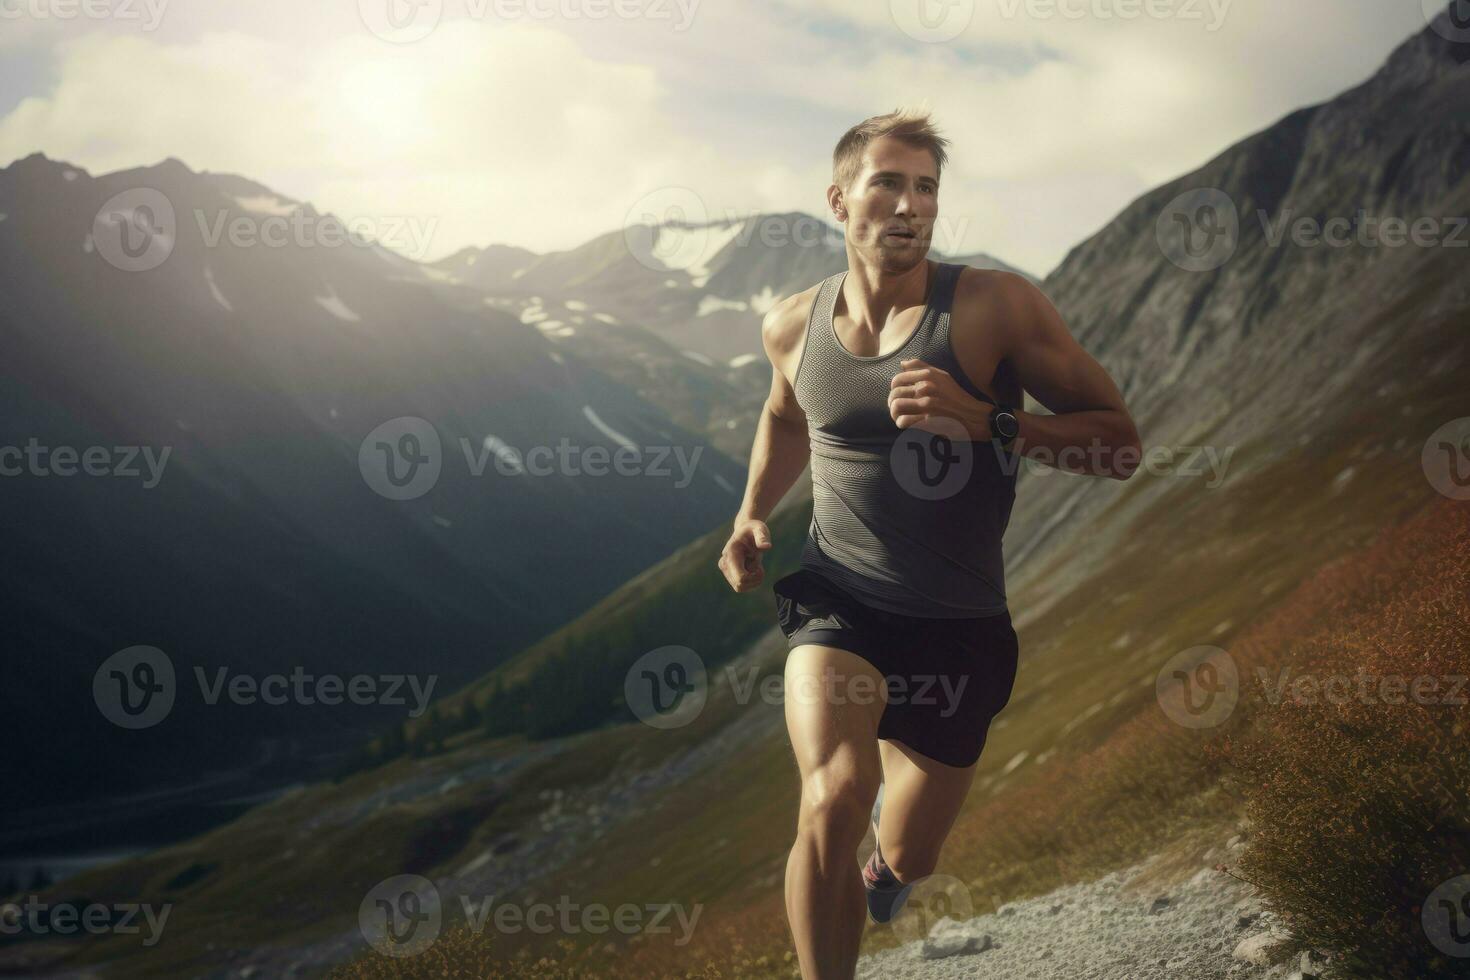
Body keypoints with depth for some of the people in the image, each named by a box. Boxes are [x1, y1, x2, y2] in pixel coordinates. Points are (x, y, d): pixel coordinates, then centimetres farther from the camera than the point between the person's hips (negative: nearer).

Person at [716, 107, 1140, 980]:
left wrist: (981, 418, -28)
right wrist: (753, 515, 7)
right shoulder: (795, 327, -1)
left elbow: (1119, 443, -14)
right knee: (834, 804, -30)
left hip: (958, 627, 0)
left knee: (906, 863, 16)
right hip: (837, 604, 1)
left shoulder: (992, 305, -13)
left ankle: (891, 785, 54)